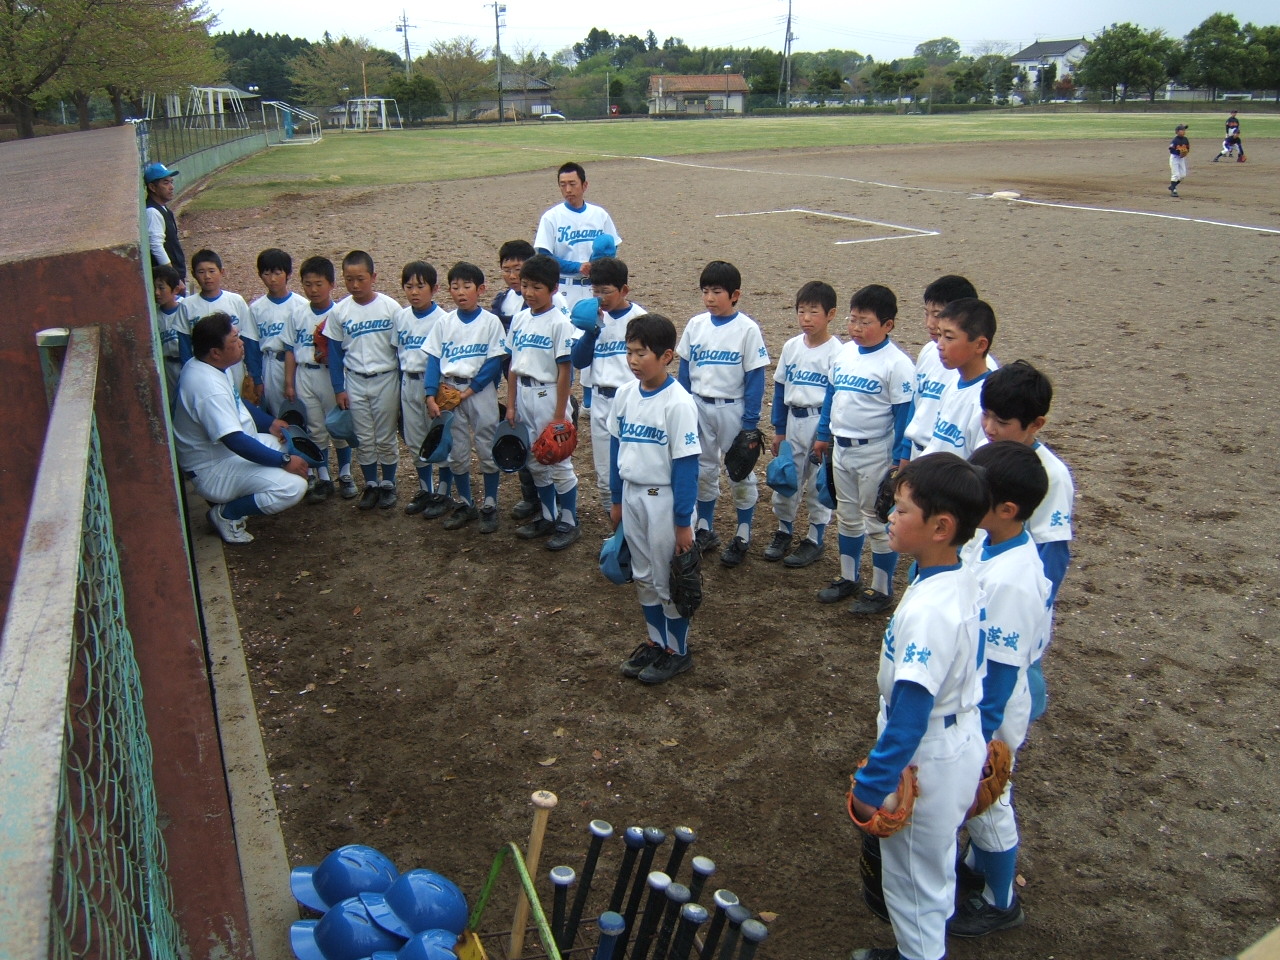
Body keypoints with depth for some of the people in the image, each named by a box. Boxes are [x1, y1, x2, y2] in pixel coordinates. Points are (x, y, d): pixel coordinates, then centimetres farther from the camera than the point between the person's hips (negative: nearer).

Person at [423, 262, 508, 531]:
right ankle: (464, 504, 23)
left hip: (481, 393, -3)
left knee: (487, 450, 3)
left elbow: (495, 362, -9)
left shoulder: (490, 322, -5)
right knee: (456, 452, 9)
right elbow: (433, 359, 4)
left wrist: (469, 391, -15)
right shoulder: (444, 322, 5)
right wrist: (431, 395, -7)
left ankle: (489, 506, 14)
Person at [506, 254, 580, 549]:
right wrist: (511, 404, 10)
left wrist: (559, 415, -15)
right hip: (524, 395, 7)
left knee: (559, 462, 3)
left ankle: (569, 523, 17)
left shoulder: (560, 323, -14)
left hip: (548, 396, -7)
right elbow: (514, 364, 11)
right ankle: (548, 517, 31)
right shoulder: (519, 319, 6)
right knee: (536, 463, 16)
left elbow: (564, 371, -14)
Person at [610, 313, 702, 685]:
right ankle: (655, 641, 35)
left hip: (664, 500, -6)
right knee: (643, 577, 18)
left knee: (669, 580, 8)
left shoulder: (678, 403, -20)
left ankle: (678, 651, 26)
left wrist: (683, 522, -14)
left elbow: (686, 464, -17)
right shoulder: (624, 394, -1)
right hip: (632, 497, 6)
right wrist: (616, 499, 14)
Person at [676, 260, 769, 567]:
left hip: (733, 409, -4)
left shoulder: (747, 329, -11)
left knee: (741, 473, 8)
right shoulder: (695, 325, 1)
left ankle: (743, 536, 20)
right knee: (703, 471, 13)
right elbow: (684, 369, 7)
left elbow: (755, 378, -10)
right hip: (699, 407, 4)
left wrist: (750, 421, -12)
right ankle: (705, 530, 27)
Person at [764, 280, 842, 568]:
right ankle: (784, 531, 30)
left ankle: (815, 539, 21)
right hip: (793, 421, 5)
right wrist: (778, 429, 9)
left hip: (821, 422, -5)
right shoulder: (791, 347, 4)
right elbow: (780, 388, 9)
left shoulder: (836, 351, -12)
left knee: (820, 483, 7)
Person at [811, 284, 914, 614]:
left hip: (875, 453, -7)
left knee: (878, 520, 5)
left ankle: (881, 590, 19)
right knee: (847, 516, 19)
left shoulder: (896, 363, -16)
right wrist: (823, 435, 16)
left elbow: (904, 414, -14)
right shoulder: (843, 353, 4)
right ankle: (849, 578, 35)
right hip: (841, 449, 7)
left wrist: (900, 459, -15)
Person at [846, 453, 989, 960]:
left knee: (912, 874, 14)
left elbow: (910, 715, -30)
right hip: (962, 742, 9)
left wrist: (869, 787, -20)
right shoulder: (966, 580, -5)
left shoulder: (928, 610, -33)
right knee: (932, 865, 30)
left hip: (927, 762, -9)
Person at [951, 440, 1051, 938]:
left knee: (987, 803, 15)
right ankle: (977, 865, 53)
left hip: (988, 714, -8)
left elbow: (1000, 672, -26)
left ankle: (1000, 902, 40)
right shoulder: (985, 542, -9)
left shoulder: (1009, 581, -35)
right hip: (964, 698, 8)